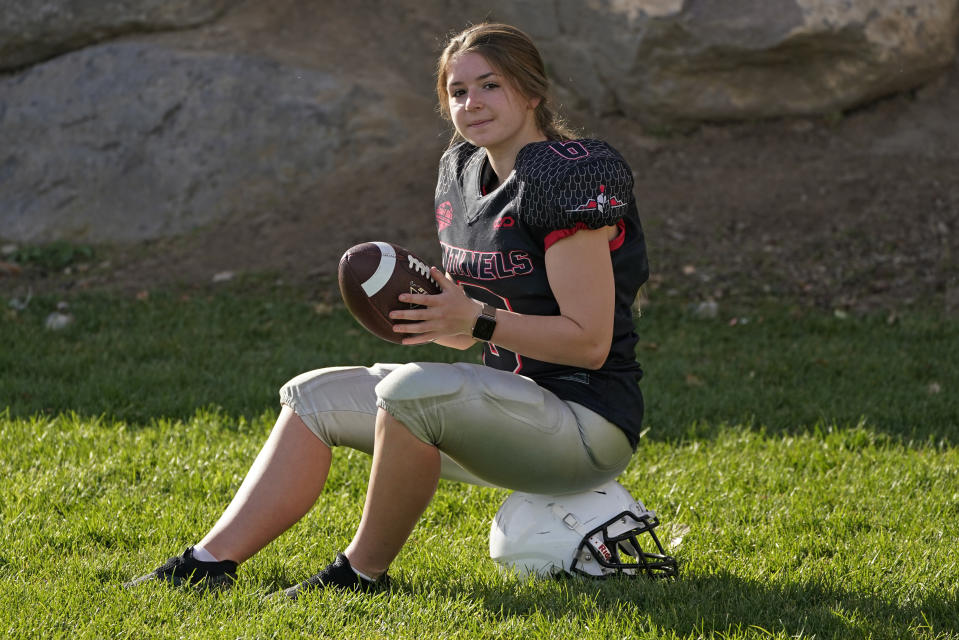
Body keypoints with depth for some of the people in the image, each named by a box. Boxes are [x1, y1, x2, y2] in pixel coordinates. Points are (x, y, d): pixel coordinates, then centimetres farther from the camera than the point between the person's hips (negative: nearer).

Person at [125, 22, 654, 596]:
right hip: (511, 405, 9)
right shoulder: (462, 169, 12)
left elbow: (590, 342, -20)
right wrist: (434, 312, -4)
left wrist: (476, 320, -27)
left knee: (412, 390, -34)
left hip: (587, 421, -9)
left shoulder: (573, 176, -15)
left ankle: (363, 572, -17)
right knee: (313, 397, 6)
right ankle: (210, 562, -6)